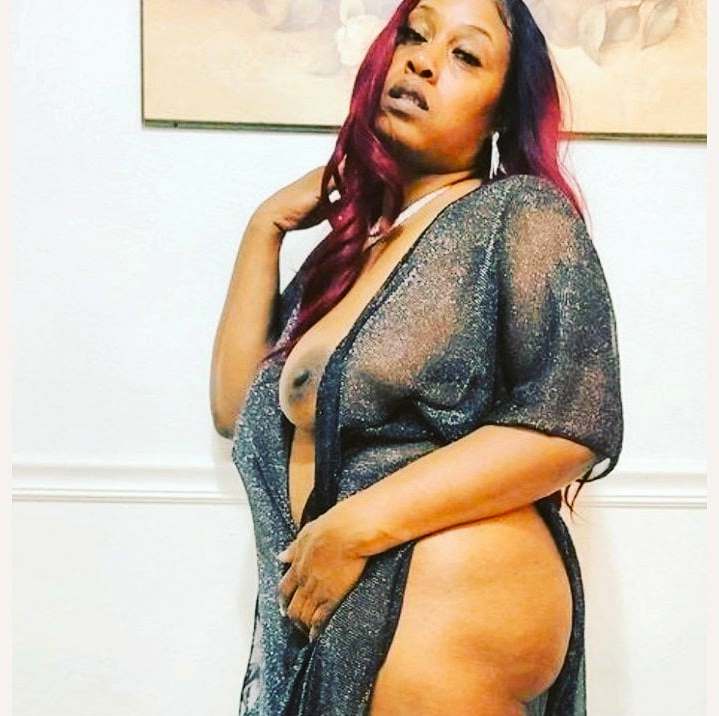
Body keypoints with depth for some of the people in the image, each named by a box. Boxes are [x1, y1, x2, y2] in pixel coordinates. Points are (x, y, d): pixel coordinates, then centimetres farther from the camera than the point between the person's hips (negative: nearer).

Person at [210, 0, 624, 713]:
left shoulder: (522, 215, -8)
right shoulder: (350, 241, 9)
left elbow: (572, 425, -19)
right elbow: (237, 409, 6)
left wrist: (356, 526, -20)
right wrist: (265, 226, 4)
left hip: (453, 614, -7)